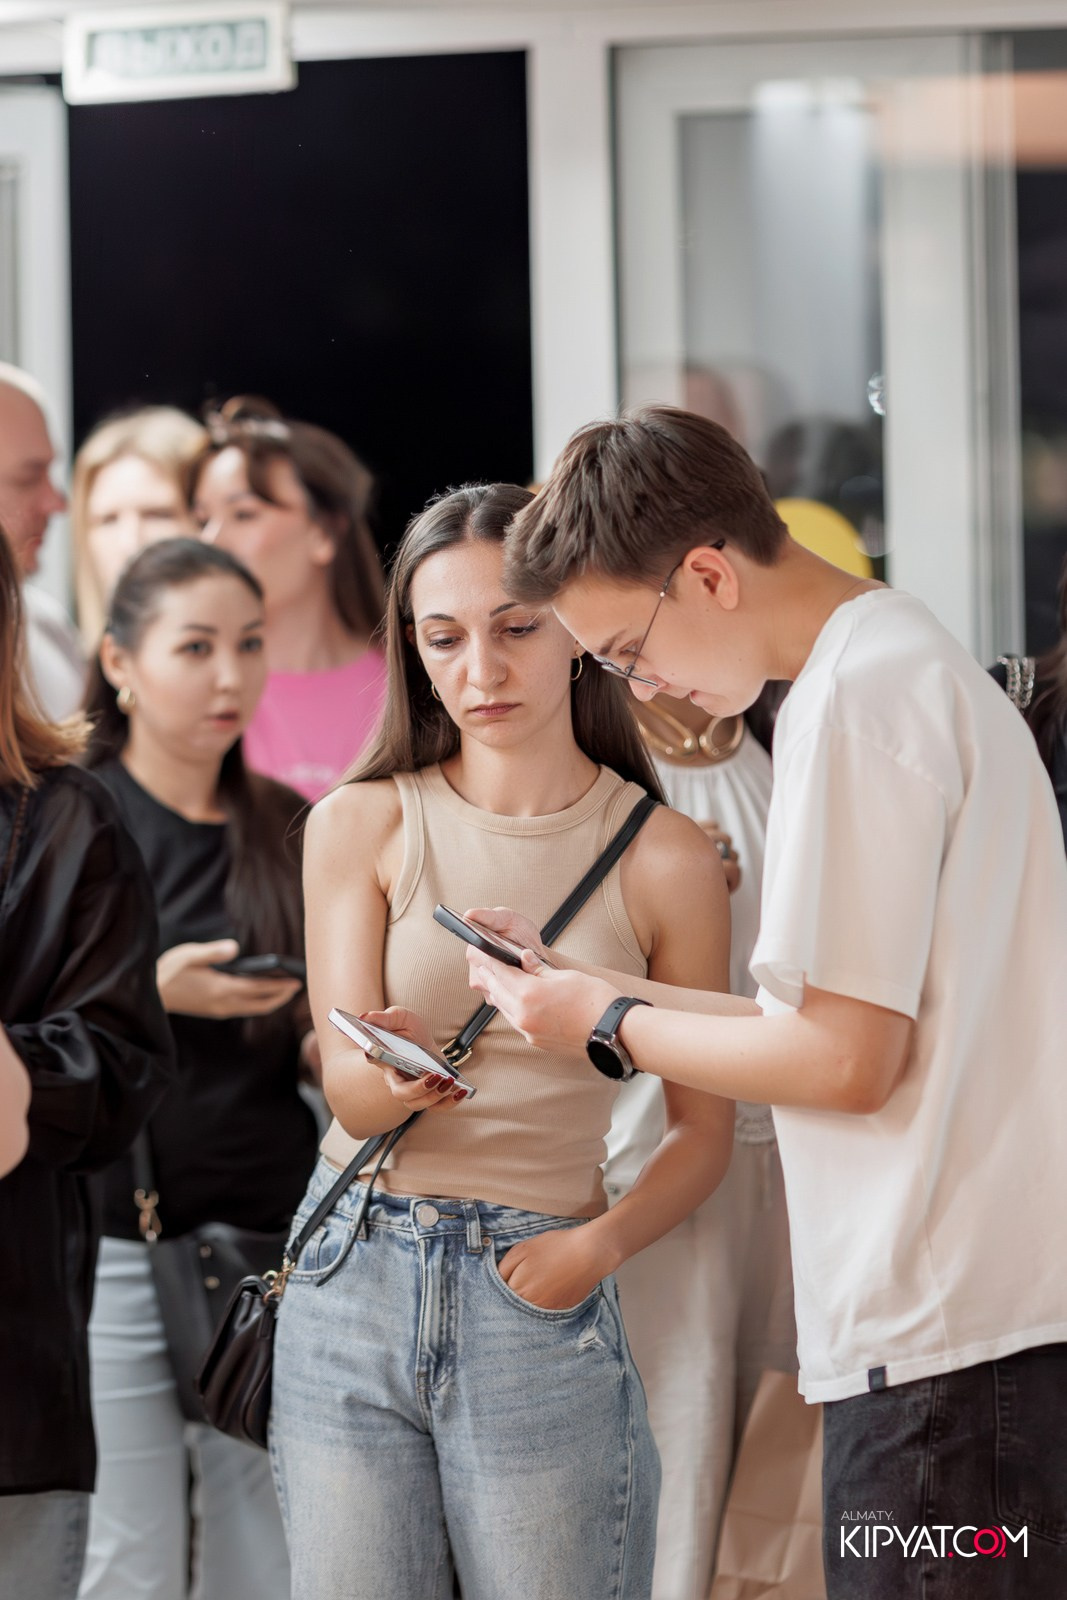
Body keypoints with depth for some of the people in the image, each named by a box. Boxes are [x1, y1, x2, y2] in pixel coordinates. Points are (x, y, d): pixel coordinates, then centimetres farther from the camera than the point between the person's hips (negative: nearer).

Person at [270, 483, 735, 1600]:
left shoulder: (666, 858, 0)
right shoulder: (360, 826, 3)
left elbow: (703, 1127, 5)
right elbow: (346, 1085, -3)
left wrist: (600, 1243, -13)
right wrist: (399, 1074, -26)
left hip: (538, 1299, -1)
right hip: (351, 1285, 1)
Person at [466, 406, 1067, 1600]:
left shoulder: (857, 693, -13)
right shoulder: (915, 661, 18)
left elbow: (847, 1059, -16)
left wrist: (609, 1026, -2)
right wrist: (599, 989, 16)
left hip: (946, 1343, -10)